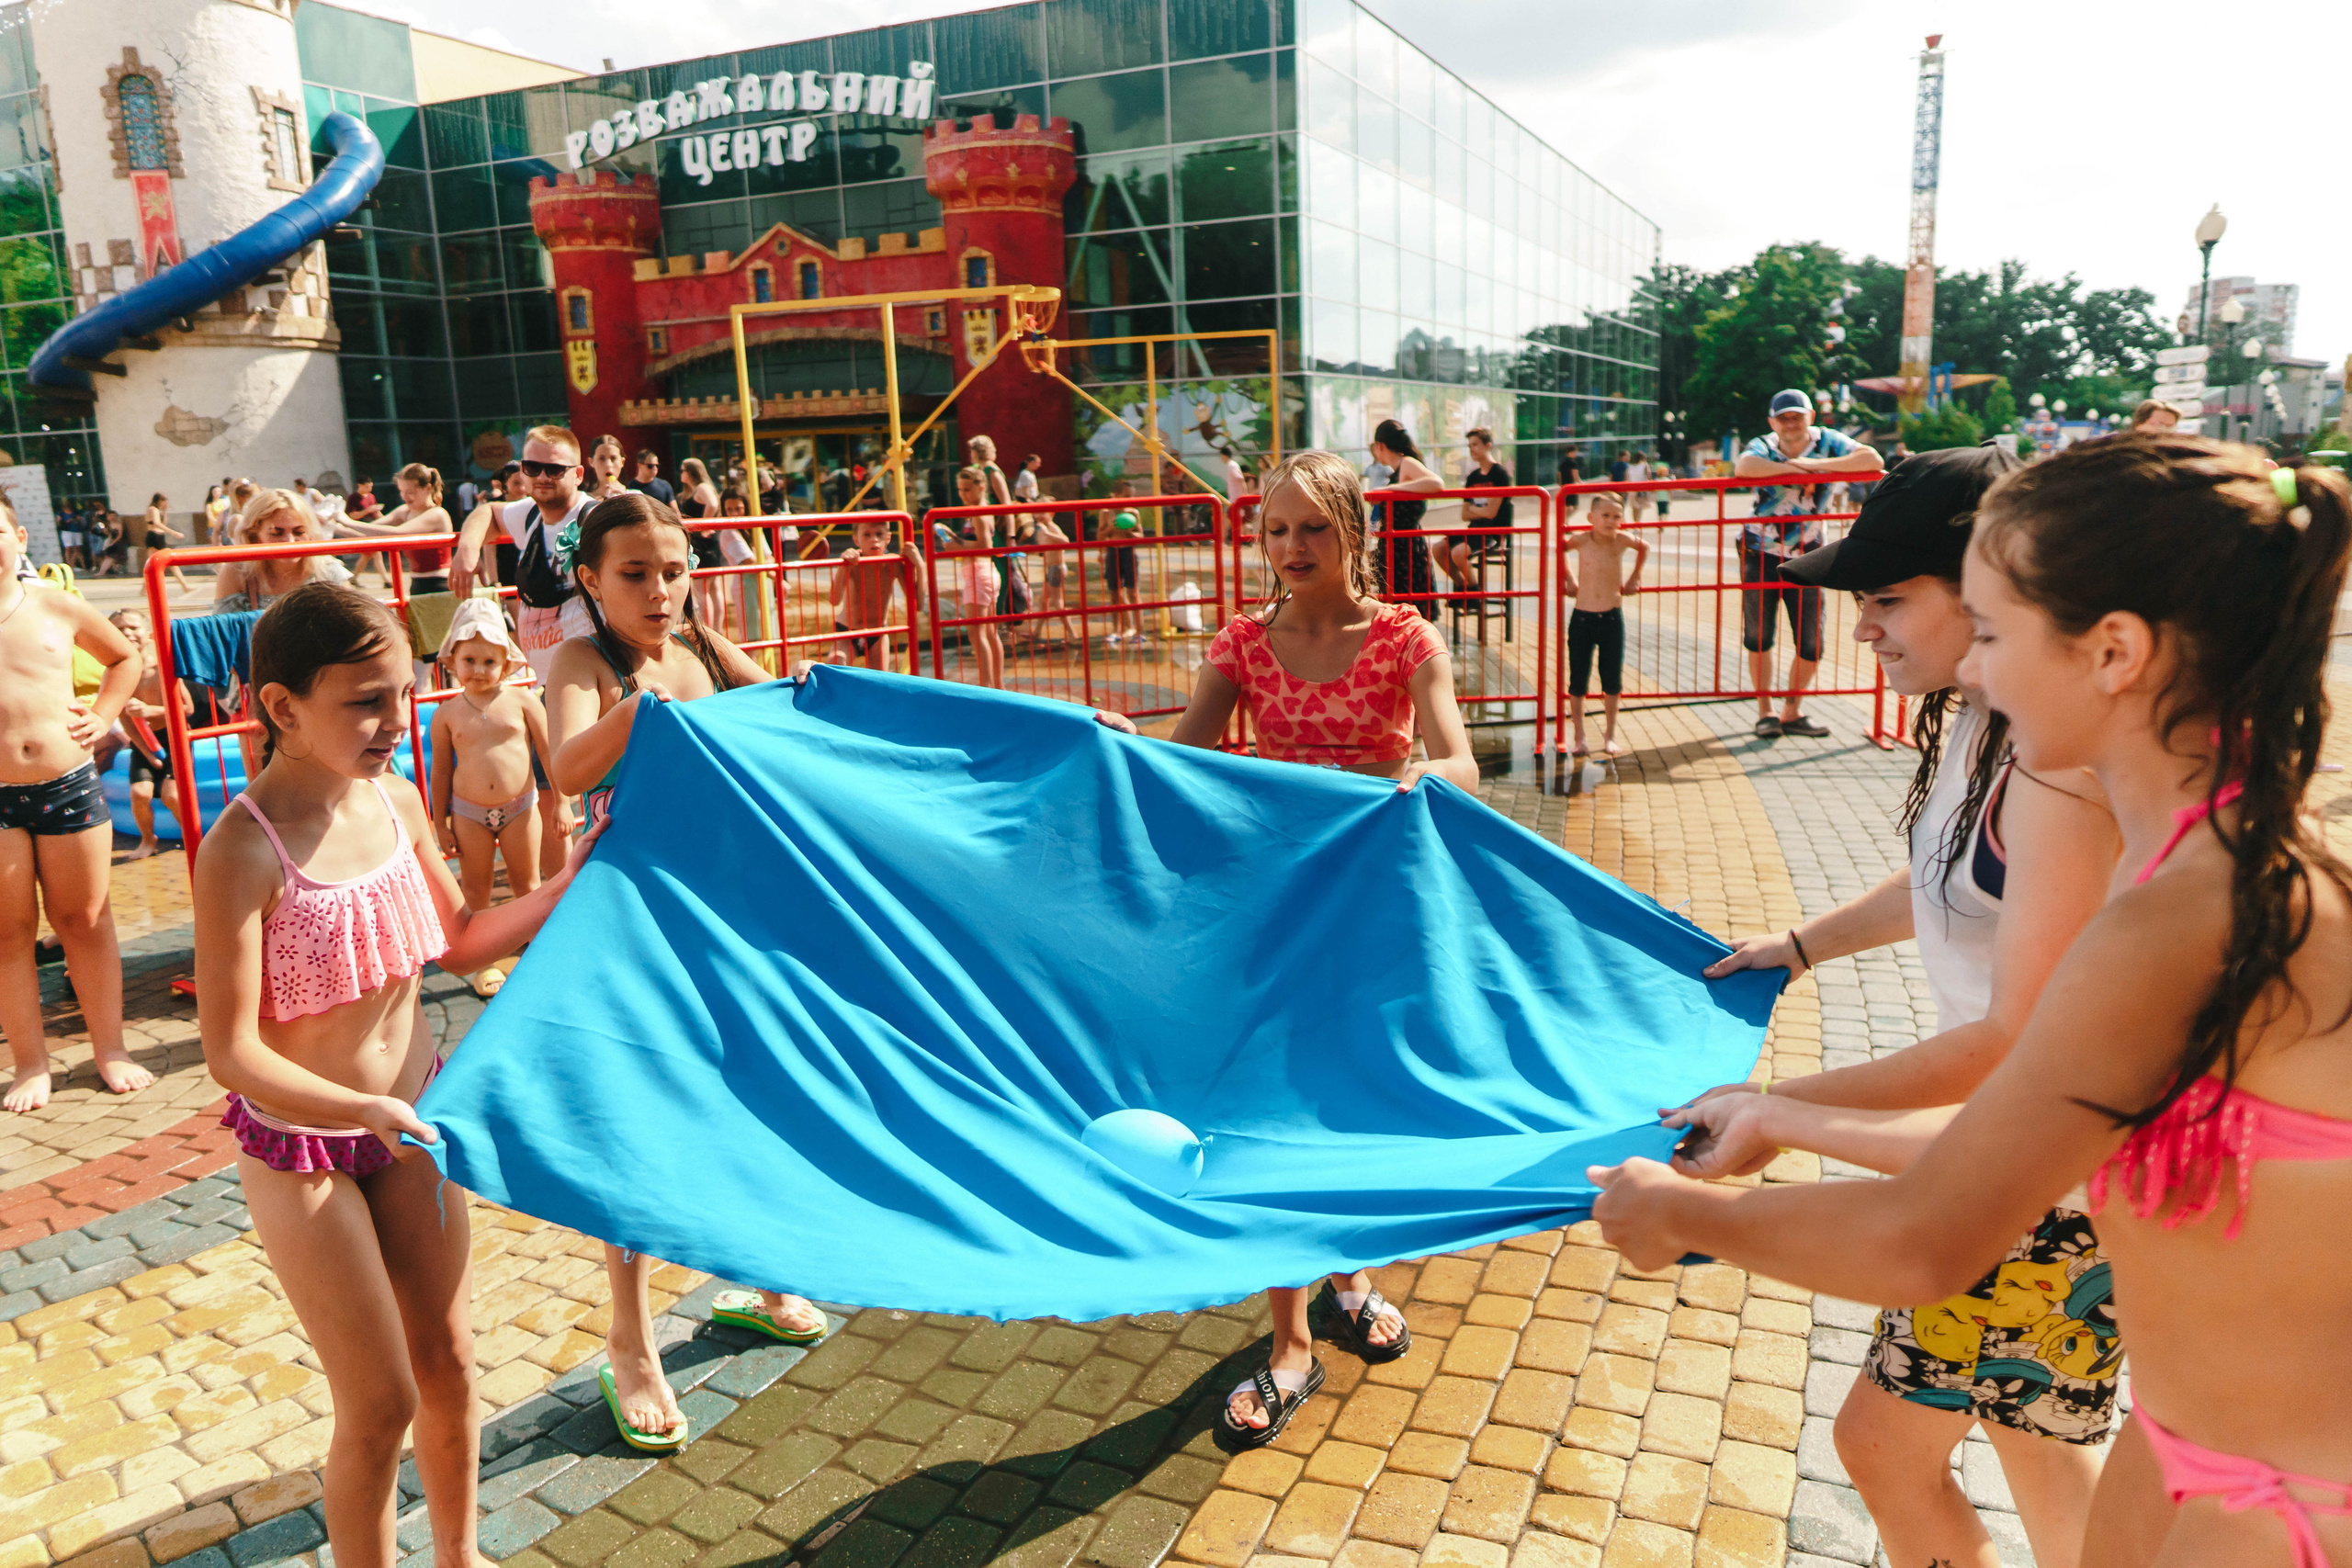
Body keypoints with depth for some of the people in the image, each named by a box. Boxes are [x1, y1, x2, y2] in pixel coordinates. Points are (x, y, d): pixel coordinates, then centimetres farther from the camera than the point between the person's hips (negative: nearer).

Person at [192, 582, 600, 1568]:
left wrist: (573, 878, 0)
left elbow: (463, 942, 9)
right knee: (380, 1401, 4)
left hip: (411, 1121, 6)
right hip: (302, 1149, -6)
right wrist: (362, 1111, -38)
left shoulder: (397, 802, -5)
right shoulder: (244, 850, -24)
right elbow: (231, 1051, -24)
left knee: (447, 1361, 17)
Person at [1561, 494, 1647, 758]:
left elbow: (1644, 548, 17)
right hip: (1582, 618, -1)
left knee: (1613, 681, 5)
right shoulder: (1581, 541, -9)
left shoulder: (1622, 540, -6)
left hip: (1612, 618, 1)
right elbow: (1561, 549, 14)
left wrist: (1635, 576, 13)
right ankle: (1579, 738, 14)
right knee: (1578, 682, 3)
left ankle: (1610, 736, 18)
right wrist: (1568, 578, 7)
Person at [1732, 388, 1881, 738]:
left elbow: (1872, 459, -19)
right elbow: (1743, 467, -33)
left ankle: (1792, 712, 18)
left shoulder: (1826, 441, -3)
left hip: (1805, 557, 1)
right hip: (1760, 555, -1)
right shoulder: (1763, 446, -7)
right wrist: (1794, 468, -25)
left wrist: (1817, 464, -23)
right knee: (1758, 636, 2)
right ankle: (1765, 711, 18)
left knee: (1810, 642, 0)